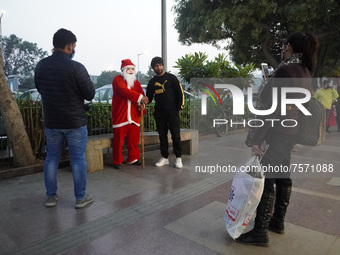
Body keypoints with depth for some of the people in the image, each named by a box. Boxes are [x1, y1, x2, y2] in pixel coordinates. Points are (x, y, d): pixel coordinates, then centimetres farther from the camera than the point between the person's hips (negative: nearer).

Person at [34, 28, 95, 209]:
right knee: (78, 160, 6)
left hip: (51, 121, 5)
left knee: (51, 158, 16)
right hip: (75, 122, -5)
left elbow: (40, 89, 15)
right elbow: (90, 94, -12)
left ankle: (51, 196, 26)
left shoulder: (40, 66, 2)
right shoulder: (76, 67, -17)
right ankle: (80, 198, 16)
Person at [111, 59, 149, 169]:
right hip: (120, 115, -5)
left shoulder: (136, 81, 19)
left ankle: (133, 159, 22)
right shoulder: (117, 79, 0)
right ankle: (117, 162, 11)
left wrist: (142, 104, -10)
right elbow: (125, 91, -18)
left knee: (134, 139, 7)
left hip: (134, 116, 5)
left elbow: (142, 94, 12)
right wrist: (140, 97, -21)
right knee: (118, 139, -1)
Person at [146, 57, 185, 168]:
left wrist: (179, 108, -6)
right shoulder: (152, 82, 12)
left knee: (176, 135, -2)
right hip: (159, 113, 4)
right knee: (162, 136, 8)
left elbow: (180, 93, -1)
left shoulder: (171, 78, 0)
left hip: (172, 112, -4)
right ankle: (164, 157, 18)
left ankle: (178, 158, 7)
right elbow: (149, 97, 17)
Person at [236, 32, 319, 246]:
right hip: (291, 132, 10)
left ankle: (260, 232, 4)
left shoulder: (284, 70, -17)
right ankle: (278, 222, 29)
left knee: (266, 179, -5)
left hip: (277, 133, -9)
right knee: (283, 176, 15)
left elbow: (271, 109, -23)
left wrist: (257, 139, -22)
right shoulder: (304, 72, 11)